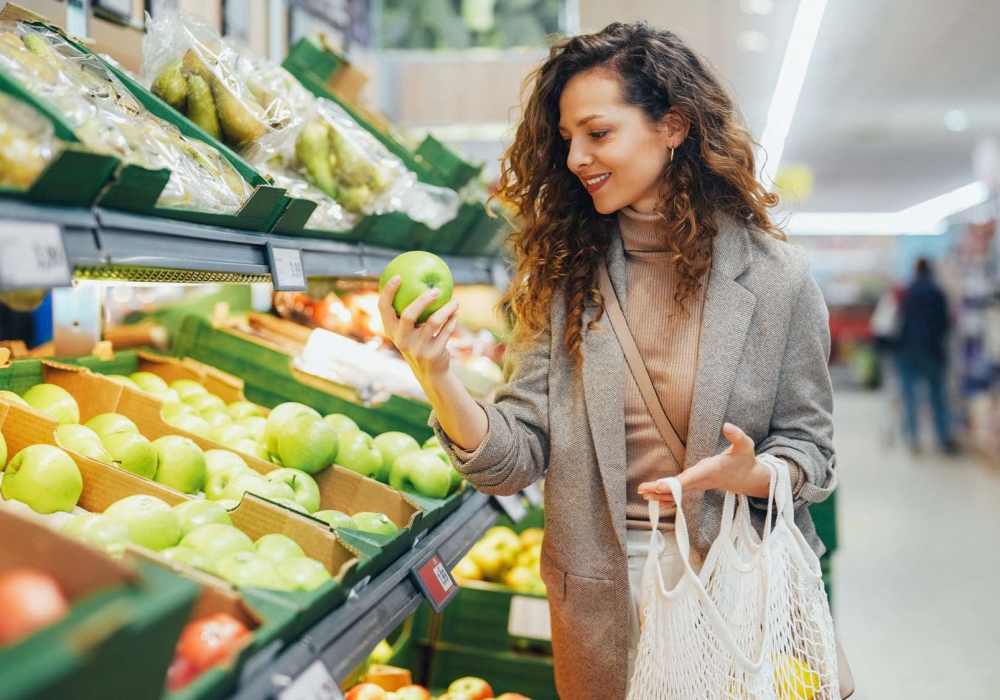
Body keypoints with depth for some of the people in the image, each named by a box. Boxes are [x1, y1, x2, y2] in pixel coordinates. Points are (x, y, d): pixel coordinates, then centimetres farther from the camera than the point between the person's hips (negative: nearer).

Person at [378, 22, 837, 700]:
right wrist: (436, 375, -26)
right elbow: (516, 458, -9)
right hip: (598, 588, 2)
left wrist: (748, 474, -23)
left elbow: (809, 450, -2)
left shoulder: (776, 277, -9)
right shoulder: (566, 276, -4)